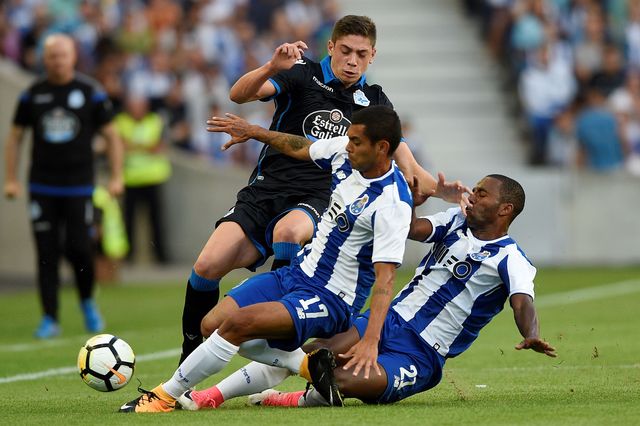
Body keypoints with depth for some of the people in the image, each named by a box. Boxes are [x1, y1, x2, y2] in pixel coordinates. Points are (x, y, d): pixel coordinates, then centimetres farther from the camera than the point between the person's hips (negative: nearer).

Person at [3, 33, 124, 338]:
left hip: (79, 187, -1)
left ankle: (87, 301, 19)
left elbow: (111, 136, 6)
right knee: (47, 253, -1)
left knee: (78, 249, -9)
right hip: (42, 186, 2)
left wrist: (116, 177, -1)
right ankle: (50, 319, 5)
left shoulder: (91, 93, 0)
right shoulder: (33, 94, 5)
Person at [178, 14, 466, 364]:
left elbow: (410, 170, 9)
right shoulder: (303, 75, 3)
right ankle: (190, 354, 4)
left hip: (315, 203, 0)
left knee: (288, 231, -38)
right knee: (207, 267, -18)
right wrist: (271, 68, -32)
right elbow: (239, 95, -12)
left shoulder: (375, 103, 10)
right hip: (265, 191, 0)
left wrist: (447, 193, -11)